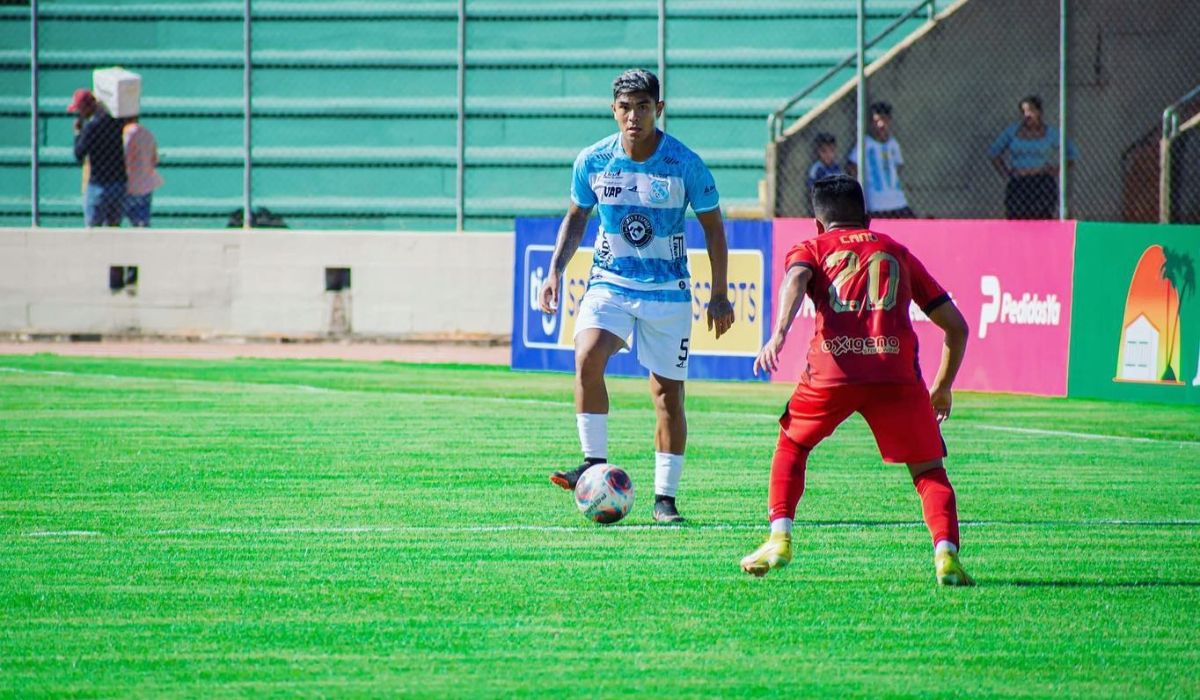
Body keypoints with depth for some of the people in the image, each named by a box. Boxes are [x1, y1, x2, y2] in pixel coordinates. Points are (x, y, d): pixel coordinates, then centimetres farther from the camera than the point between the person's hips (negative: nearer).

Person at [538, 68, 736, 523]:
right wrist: (555, 271, 1)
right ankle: (594, 464, -16)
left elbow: (712, 226, 1)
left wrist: (720, 295, -1)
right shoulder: (592, 161, -3)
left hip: (668, 291, -1)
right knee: (587, 357, -25)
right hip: (609, 282, 1)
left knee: (668, 392, 1)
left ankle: (665, 497, 11)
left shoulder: (685, 164, -10)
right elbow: (576, 217, 13)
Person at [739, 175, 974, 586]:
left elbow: (796, 278, -4)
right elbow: (955, 326, 26)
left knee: (791, 446, 25)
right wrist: (942, 388, 37)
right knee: (928, 470, 9)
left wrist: (779, 334, -19)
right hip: (897, 371, 1)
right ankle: (946, 554, -13)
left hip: (834, 369, 0)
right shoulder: (898, 253, 28)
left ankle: (780, 539, 13)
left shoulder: (812, 249, 22)